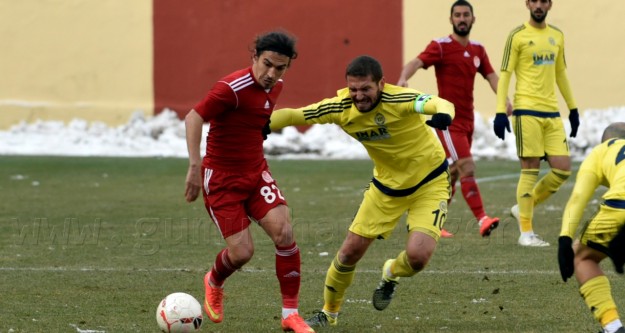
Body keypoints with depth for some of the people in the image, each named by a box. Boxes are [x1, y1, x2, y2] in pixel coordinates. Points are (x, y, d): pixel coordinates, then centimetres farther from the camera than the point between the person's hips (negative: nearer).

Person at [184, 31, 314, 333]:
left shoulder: (274, 86, 3)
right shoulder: (233, 88, -23)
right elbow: (194, 118, -24)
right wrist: (195, 166, -31)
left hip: (256, 172, 6)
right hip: (221, 179, -6)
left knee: (284, 232, -13)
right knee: (241, 252, -9)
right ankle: (214, 284, 29)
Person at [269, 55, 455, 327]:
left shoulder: (398, 100, -31)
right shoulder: (341, 108, -17)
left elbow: (440, 104, -48)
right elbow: (292, 115, -11)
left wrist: (443, 114, -71)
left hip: (430, 183, -4)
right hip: (387, 184, 4)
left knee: (417, 256, -21)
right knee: (351, 251, 3)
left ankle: (391, 274, 18)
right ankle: (329, 313, 29)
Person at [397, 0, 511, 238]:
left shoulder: (477, 50, 12)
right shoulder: (440, 47, -8)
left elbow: (491, 76, 5)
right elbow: (417, 62, -23)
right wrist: (403, 78, -45)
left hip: (467, 120, 7)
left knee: (452, 175, 13)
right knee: (467, 169, -16)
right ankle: (482, 220, -22)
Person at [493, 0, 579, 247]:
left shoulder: (557, 36, 15)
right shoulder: (517, 36, -3)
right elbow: (505, 74, -5)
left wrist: (573, 108, 22)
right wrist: (500, 112, -13)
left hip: (552, 112, 6)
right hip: (526, 111, -6)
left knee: (563, 169, -1)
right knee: (530, 170, -6)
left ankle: (523, 208, 18)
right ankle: (526, 233, 0)